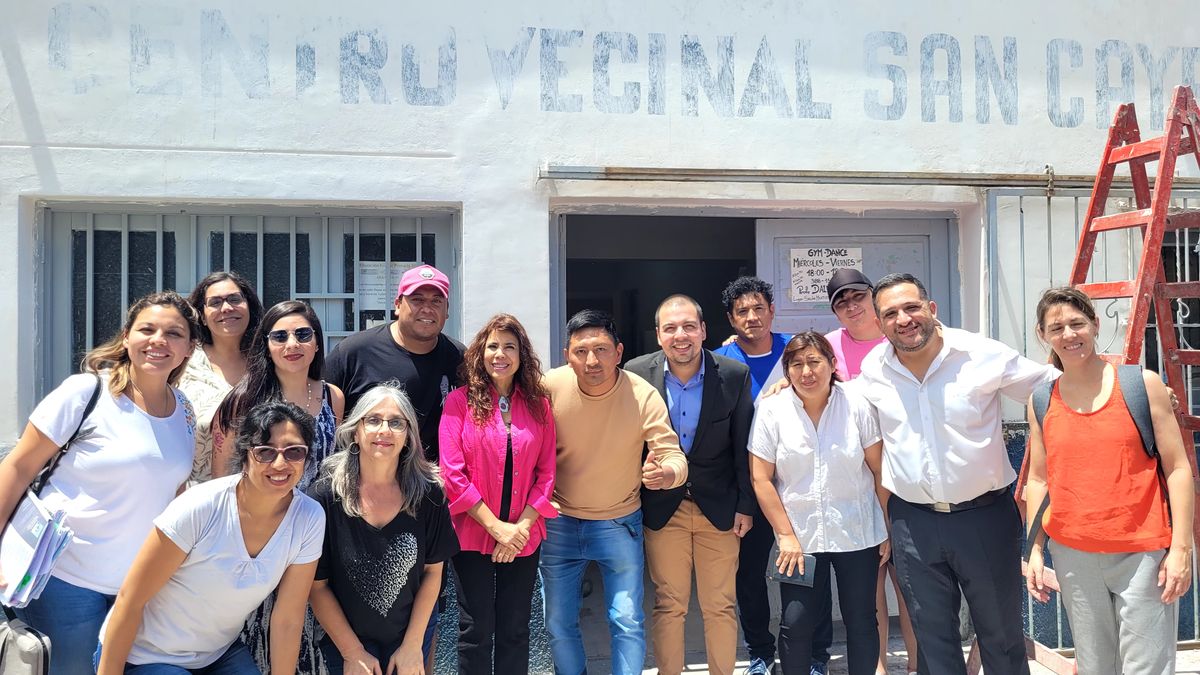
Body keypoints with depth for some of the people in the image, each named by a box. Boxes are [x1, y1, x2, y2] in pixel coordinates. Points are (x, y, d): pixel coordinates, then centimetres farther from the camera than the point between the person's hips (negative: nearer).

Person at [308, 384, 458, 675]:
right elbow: (317, 585, -12)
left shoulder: (428, 494, -13)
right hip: (344, 642, -2)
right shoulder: (324, 497, -18)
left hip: (411, 640, 2)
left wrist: (413, 645, -7)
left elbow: (433, 572, -4)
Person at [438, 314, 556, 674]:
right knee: (476, 630, 7)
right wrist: (496, 527, -14)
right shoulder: (459, 401, -4)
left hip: (523, 537, 3)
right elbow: (452, 473, -10)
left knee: (515, 630, 12)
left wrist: (522, 526, -11)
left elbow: (546, 472, 2)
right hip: (473, 534, -2)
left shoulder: (539, 404, 4)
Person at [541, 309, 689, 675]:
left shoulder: (644, 395, -18)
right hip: (559, 522, 2)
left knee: (627, 623, -1)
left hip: (619, 522, -1)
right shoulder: (550, 387, -15)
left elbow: (675, 456, -20)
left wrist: (665, 472, -42)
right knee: (558, 624, 11)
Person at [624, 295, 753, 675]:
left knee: (721, 606, 8)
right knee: (668, 605, 8)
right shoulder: (637, 374, -8)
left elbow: (744, 448, -1)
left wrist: (745, 506, -1)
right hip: (661, 507, 0)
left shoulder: (735, 375, -8)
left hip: (719, 507, 0)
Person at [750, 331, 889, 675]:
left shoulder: (857, 405, -5)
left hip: (858, 533, 1)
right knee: (795, 623, -1)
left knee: (861, 621, 9)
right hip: (800, 537, 0)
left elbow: (880, 470, 0)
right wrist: (786, 535, -6)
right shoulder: (772, 410, -6)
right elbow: (761, 479, -4)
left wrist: (889, 528, -1)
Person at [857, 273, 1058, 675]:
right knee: (933, 640, 14)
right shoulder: (873, 369, 0)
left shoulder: (983, 355, -10)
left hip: (985, 516, -2)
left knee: (1001, 634, 12)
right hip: (913, 521, 3)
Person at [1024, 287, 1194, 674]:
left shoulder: (1141, 384, -3)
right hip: (1073, 555, 3)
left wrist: (1180, 548, -8)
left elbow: (1177, 468, -3)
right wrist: (1036, 551, 7)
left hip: (1142, 553, -3)